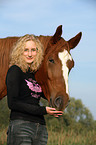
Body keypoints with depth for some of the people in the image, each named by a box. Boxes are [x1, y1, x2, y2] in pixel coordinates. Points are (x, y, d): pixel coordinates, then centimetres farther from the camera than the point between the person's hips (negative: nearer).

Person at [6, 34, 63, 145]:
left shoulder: (35, 73, 16)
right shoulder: (15, 71, -3)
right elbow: (12, 103, -11)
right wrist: (42, 110, -14)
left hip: (41, 128, 7)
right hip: (20, 126, -6)